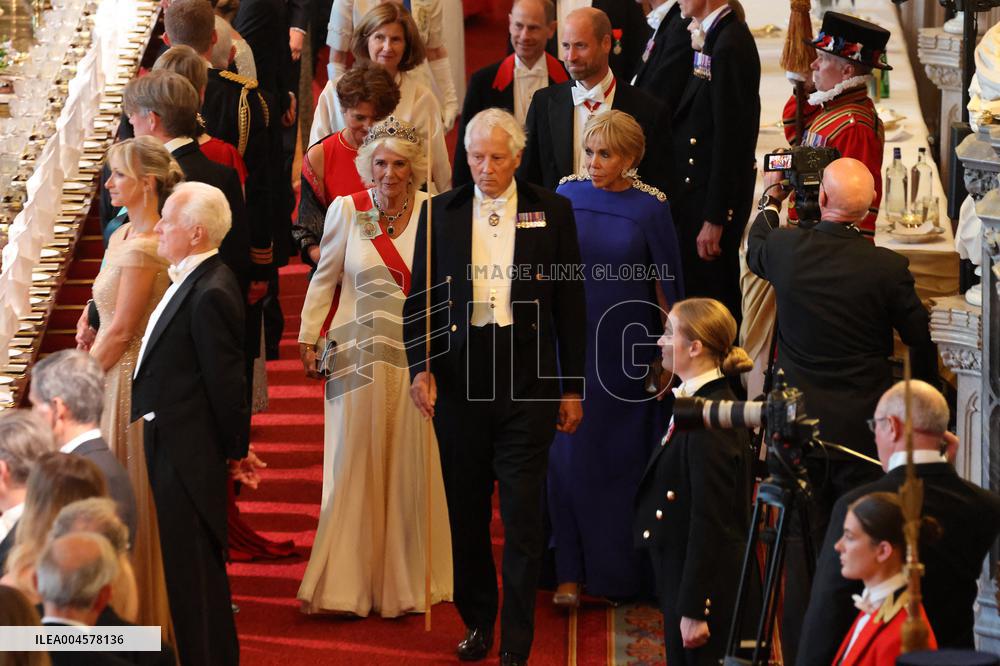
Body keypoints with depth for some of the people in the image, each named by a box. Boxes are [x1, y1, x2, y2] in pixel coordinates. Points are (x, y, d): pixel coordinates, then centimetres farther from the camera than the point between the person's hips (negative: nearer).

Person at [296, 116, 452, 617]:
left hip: (416, 356, 1)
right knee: (355, 465, 3)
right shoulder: (347, 209, -2)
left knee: (411, 465, 5)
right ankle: (347, 583, 11)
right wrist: (309, 340, 3)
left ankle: (406, 578, 17)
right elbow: (324, 278, 7)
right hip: (360, 353, 0)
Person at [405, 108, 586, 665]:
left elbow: (570, 302, 4)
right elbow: (420, 297, 7)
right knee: (467, 512, 10)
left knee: (524, 515, -3)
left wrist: (572, 386, 3)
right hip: (459, 378, 2)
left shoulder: (552, 212, 3)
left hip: (527, 379, -2)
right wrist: (420, 366, -8)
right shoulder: (441, 214, 6)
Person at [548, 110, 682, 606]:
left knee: (622, 454, 7)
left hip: (626, 344, -2)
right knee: (569, 451, 2)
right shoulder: (567, 194, -1)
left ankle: (617, 566, 21)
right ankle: (571, 569, 10)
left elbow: (665, 282, -2)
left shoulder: (650, 207, -8)